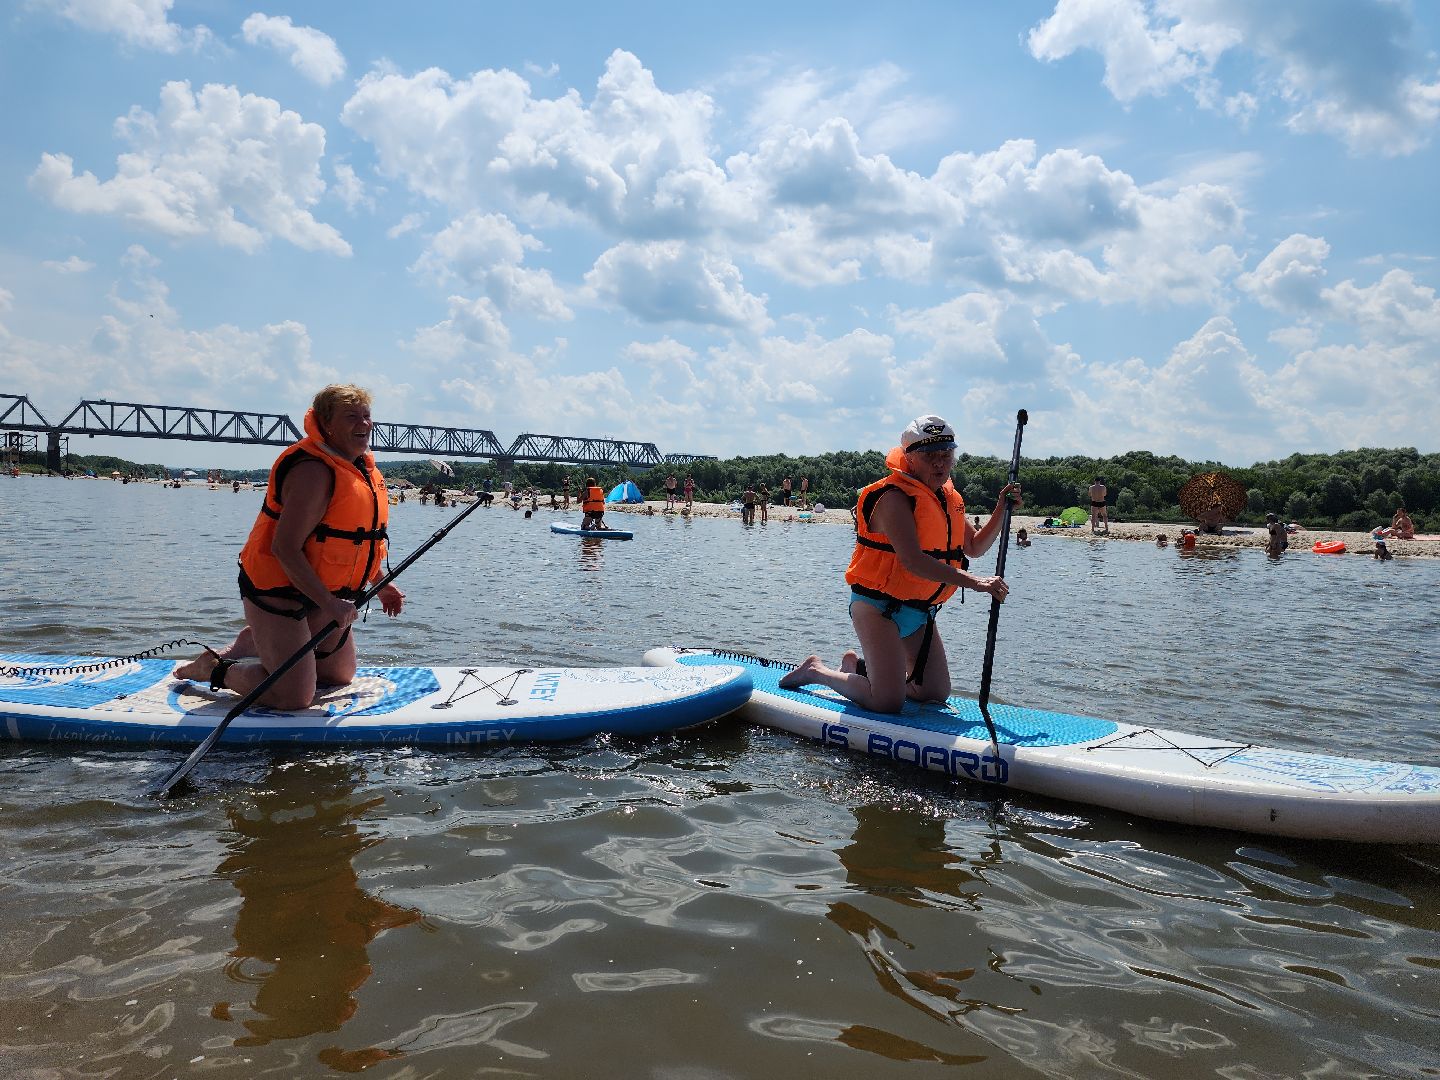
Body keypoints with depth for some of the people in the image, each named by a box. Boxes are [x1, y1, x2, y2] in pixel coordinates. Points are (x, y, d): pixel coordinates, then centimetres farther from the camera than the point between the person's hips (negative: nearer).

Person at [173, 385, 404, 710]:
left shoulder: (363, 467, 7)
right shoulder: (314, 472, -24)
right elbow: (285, 549, -29)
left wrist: (381, 584, 14)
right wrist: (329, 604, -29)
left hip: (324, 592, 10)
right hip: (278, 591, -10)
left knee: (341, 676, 22)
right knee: (294, 696, -13)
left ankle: (254, 642, 34)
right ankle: (214, 668, 11)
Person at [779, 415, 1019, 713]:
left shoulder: (950, 499, 9)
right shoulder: (895, 498, -20)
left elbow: (974, 547, 16)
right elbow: (912, 560, -32)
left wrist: (1001, 510, 1)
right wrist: (973, 582, -35)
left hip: (920, 611, 9)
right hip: (878, 607, -9)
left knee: (937, 694, 13)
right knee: (888, 702, -16)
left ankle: (856, 666, 30)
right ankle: (816, 671, 8)